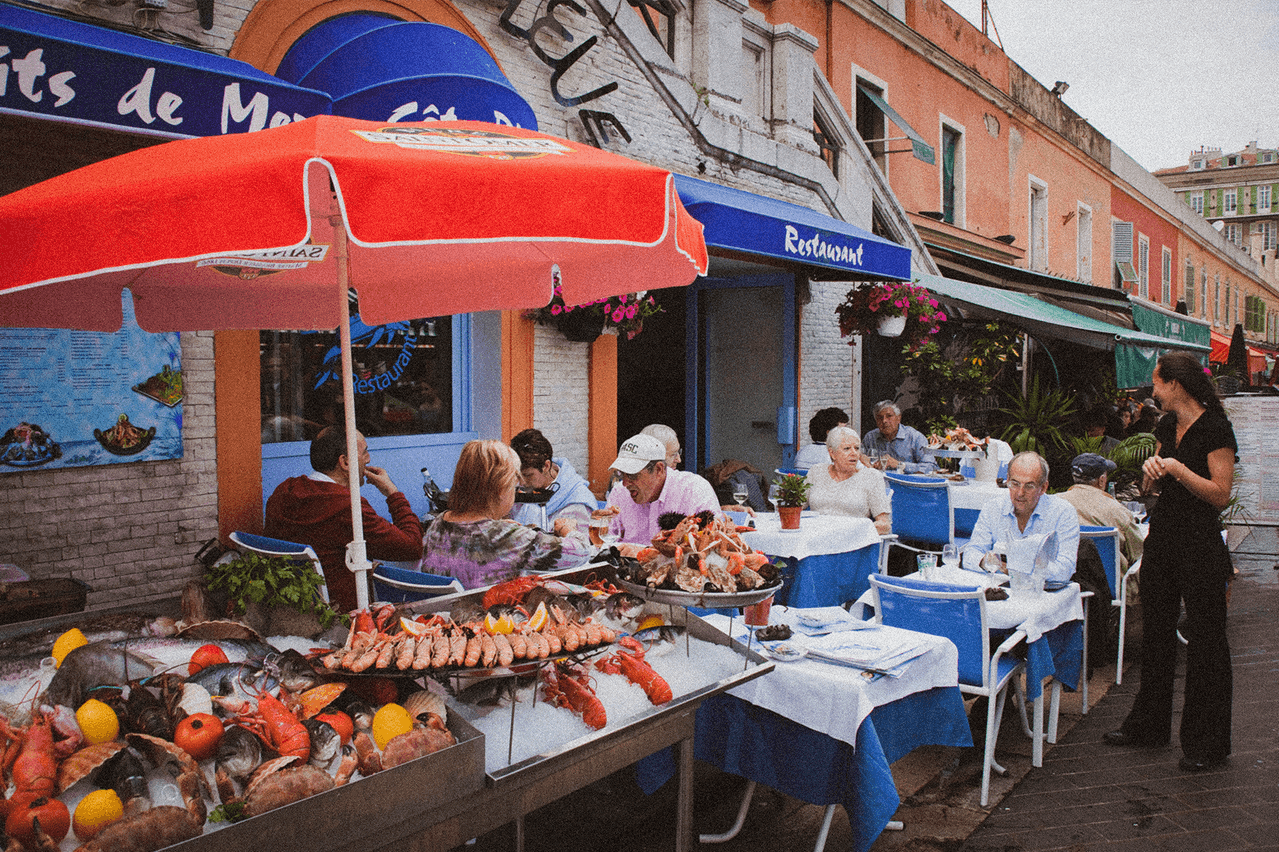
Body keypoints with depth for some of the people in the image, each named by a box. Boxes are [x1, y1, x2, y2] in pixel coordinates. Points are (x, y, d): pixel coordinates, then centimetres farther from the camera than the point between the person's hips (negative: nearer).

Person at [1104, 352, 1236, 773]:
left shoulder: (1214, 429, -13)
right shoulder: (1166, 426, 11)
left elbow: (1221, 494, -17)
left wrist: (1177, 469, -20)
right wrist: (1151, 469, -3)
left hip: (1200, 544, -8)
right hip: (1162, 537, 8)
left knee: (1204, 642, 2)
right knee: (1155, 633, 15)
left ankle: (1207, 742, 14)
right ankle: (1149, 724, 29)